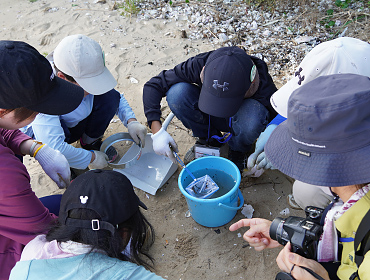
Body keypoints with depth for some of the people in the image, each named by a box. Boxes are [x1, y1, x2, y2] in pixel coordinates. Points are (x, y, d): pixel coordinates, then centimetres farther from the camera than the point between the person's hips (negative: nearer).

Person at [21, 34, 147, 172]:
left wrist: (131, 121, -22)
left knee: (110, 96, -18)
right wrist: (91, 157, -31)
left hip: (77, 123, 5)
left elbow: (117, 97, -5)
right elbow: (52, 148, -44)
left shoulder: (84, 73, -23)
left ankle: (90, 141, 5)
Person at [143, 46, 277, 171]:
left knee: (252, 115, -39)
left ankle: (237, 151, -4)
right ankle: (209, 140, -2)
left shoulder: (263, 84, -34)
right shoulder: (199, 65, -32)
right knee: (176, 93, -28)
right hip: (210, 118, 2)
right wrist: (157, 131, -33)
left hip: (240, 117, -2)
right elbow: (153, 85, -24)